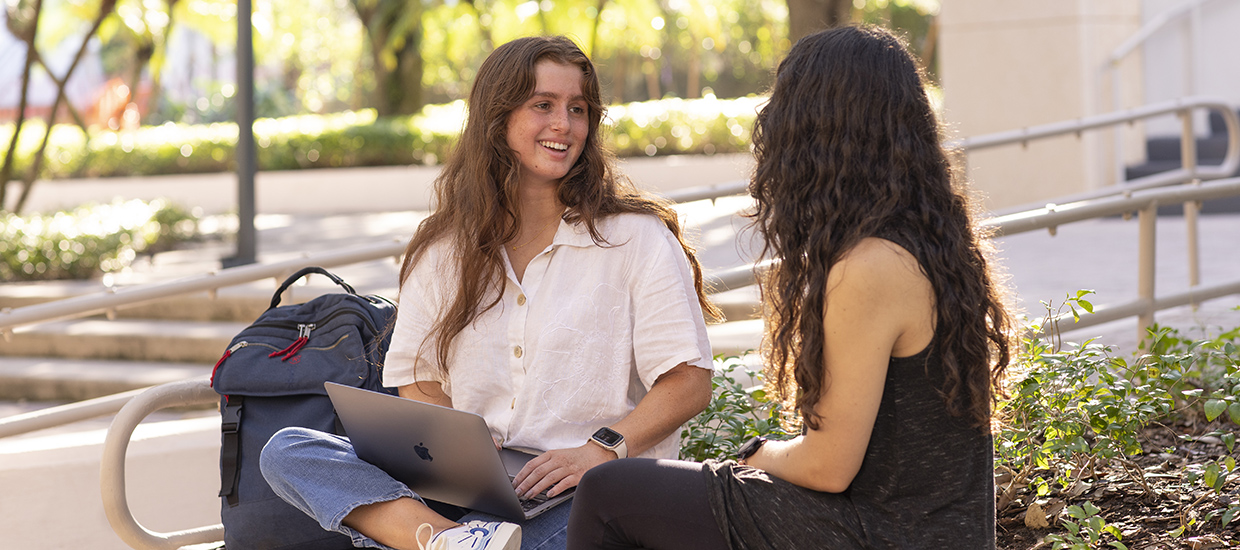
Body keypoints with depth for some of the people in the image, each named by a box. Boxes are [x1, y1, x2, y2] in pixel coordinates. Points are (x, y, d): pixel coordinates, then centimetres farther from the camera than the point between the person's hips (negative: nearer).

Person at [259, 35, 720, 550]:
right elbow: (420, 379, 14)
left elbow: (688, 383, -2)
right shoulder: (442, 250, 13)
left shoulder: (636, 237, 2)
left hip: (588, 494, -5)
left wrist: (602, 450, -19)